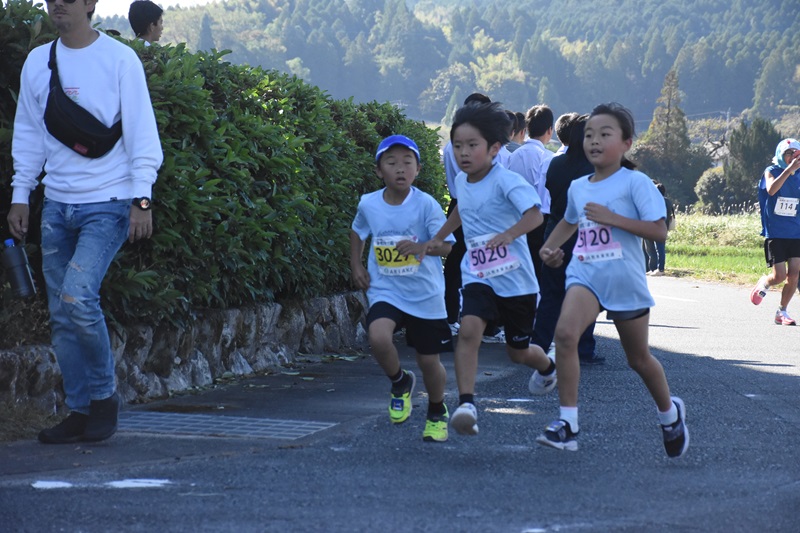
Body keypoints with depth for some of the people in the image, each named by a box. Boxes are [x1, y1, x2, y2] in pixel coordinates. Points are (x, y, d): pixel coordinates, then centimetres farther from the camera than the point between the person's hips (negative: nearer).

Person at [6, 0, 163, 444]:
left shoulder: (119, 59, -5)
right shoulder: (37, 62, 9)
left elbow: (142, 133, -5)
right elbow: (27, 134, 16)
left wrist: (142, 199, -11)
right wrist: (20, 195, 11)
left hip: (107, 204, -5)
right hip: (57, 206, 5)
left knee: (79, 297, -20)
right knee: (62, 315, 4)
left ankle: (104, 395, 0)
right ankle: (80, 412, 13)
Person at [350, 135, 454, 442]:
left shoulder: (426, 205, -12)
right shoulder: (368, 204, -2)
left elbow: (447, 245, -17)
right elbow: (358, 231, 20)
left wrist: (421, 247, -36)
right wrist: (356, 266, 11)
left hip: (425, 294, -1)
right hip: (385, 291, 1)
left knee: (428, 361, 7)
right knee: (378, 337, -28)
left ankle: (437, 413, 38)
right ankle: (400, 383, 4)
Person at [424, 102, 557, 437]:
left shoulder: (505, 181, -18)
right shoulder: (461, 181, 4)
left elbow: (534, 214, -33)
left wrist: (508, 234, -49)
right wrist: (438, 238, 31)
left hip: (515, 279, -4)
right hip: (477, 277, 4)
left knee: (518, 352, 13)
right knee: (468, 330, -25)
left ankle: (547, 367, 49)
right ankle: (466, 404, -29)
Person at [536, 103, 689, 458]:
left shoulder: (635, 183, -8)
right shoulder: (577, 188, 9)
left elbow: (659, 231, -16)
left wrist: (612, 218, -22)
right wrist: (550, 246, 13)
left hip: (625, 280, -3)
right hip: (585, 275, 3)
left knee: (639, 359, 13)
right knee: (565, 332, -26)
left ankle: (670, 413, 43)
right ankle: (568, 423, -25)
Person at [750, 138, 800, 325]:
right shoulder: (772, 171, -5)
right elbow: (771, 190, -28)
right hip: (774, 233, -4)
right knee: (779, 276, -9)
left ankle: (782, 312, 11)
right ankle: (764, 283, 26)